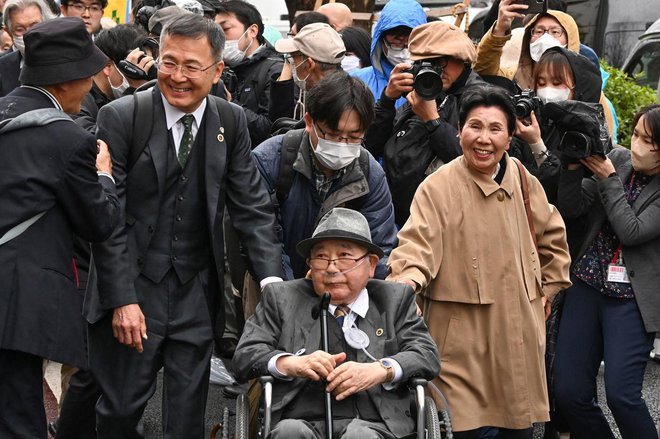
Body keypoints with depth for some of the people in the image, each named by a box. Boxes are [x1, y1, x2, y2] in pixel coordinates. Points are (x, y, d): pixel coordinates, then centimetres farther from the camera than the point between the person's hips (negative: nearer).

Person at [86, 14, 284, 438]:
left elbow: (252, 207, 4)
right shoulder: (120, 118, -9)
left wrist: (272, 278, -10)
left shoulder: (231, 122, 3)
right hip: (133, 290, -3)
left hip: (197, 293, 3)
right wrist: (122, 299, -15)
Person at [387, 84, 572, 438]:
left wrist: (548, 288, 19)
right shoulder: (438, 188, -10)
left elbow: (553, 237, 23)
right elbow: (418, 243, -21)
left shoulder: (523, 182, 7)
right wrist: (406, 279, -40)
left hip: (518, 335, 6)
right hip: (463, 338, -5)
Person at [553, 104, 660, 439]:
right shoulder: (618, 158, 3)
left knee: (621, 393, -15)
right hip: (587, 285, 5)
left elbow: (632, 231, -17)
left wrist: (609, 180, -13)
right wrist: (574, 166, -13)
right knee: (568, 392, 1)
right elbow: (571, 208, 2)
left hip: (631, 298, -4)